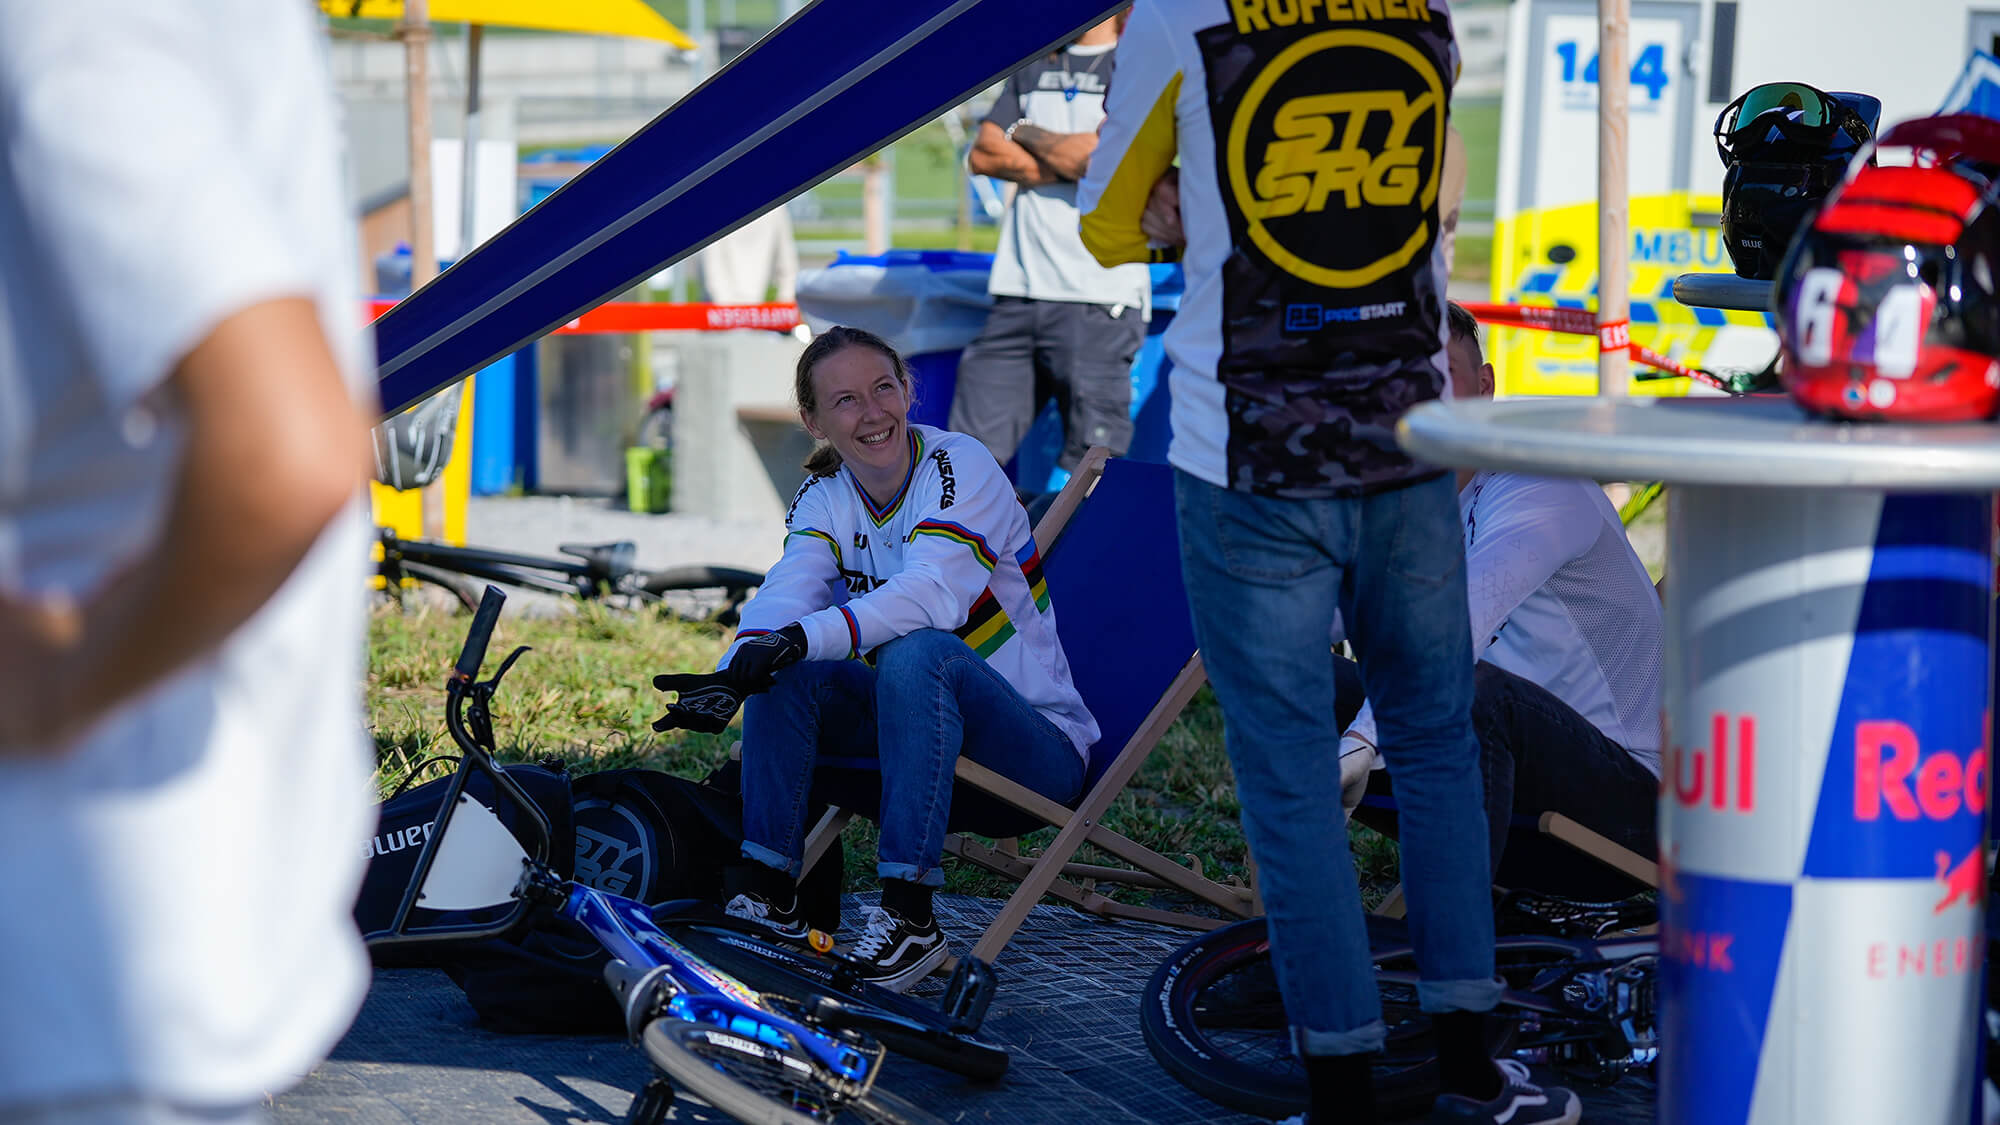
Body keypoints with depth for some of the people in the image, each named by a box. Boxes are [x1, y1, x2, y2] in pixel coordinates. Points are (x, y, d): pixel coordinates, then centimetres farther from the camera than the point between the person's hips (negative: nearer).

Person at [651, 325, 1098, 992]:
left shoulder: (960, 468, -15)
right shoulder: (823, 498, 2)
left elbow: (928, 596, -32)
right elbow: (785, 597, -17)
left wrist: (801, 639, -45)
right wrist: (727, 680, -39)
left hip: (1040, 747, -6)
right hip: (913, 715, 6)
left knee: (917, 652, -35)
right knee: (781, 670, -16)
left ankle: (909, 918, -35)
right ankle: (771, 897, -14)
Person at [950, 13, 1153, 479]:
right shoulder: (1034, 67, 20)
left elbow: (1102, 158, -12)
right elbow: (983, 155, 11)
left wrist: (1025, 134, 5)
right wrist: (1070, 164, -3)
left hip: (1098, 301, -6)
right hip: (1017, 295, 6)